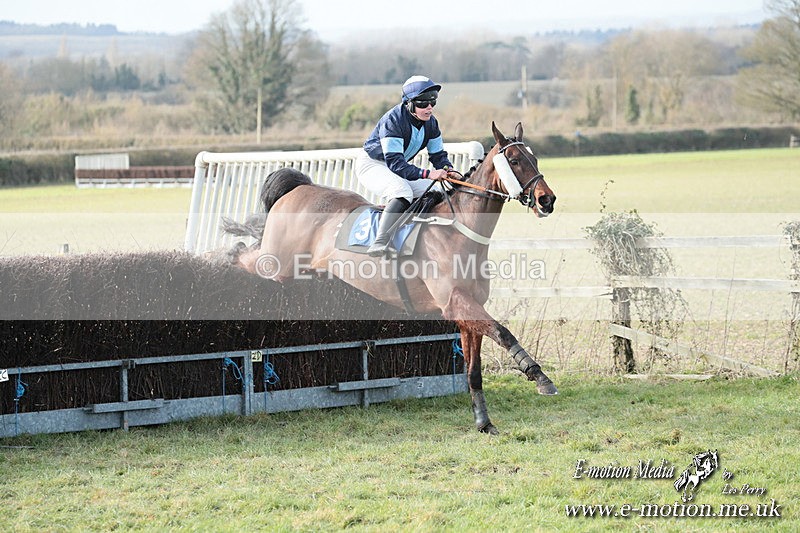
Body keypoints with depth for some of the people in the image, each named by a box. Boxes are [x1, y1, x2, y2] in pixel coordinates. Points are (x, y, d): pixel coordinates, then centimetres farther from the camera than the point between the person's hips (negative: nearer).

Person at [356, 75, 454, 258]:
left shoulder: (430, 123, -5)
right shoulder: (394, 120, -29)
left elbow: (438, 155, 3)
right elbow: (395, 162, -34)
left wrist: (448, 171, -21)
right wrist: (427, 174, -43)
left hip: (396, 167, 9)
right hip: (371, 165, -9)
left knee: (437, 191, -4)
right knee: (402, 191, -35)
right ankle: (381, 242, -46)